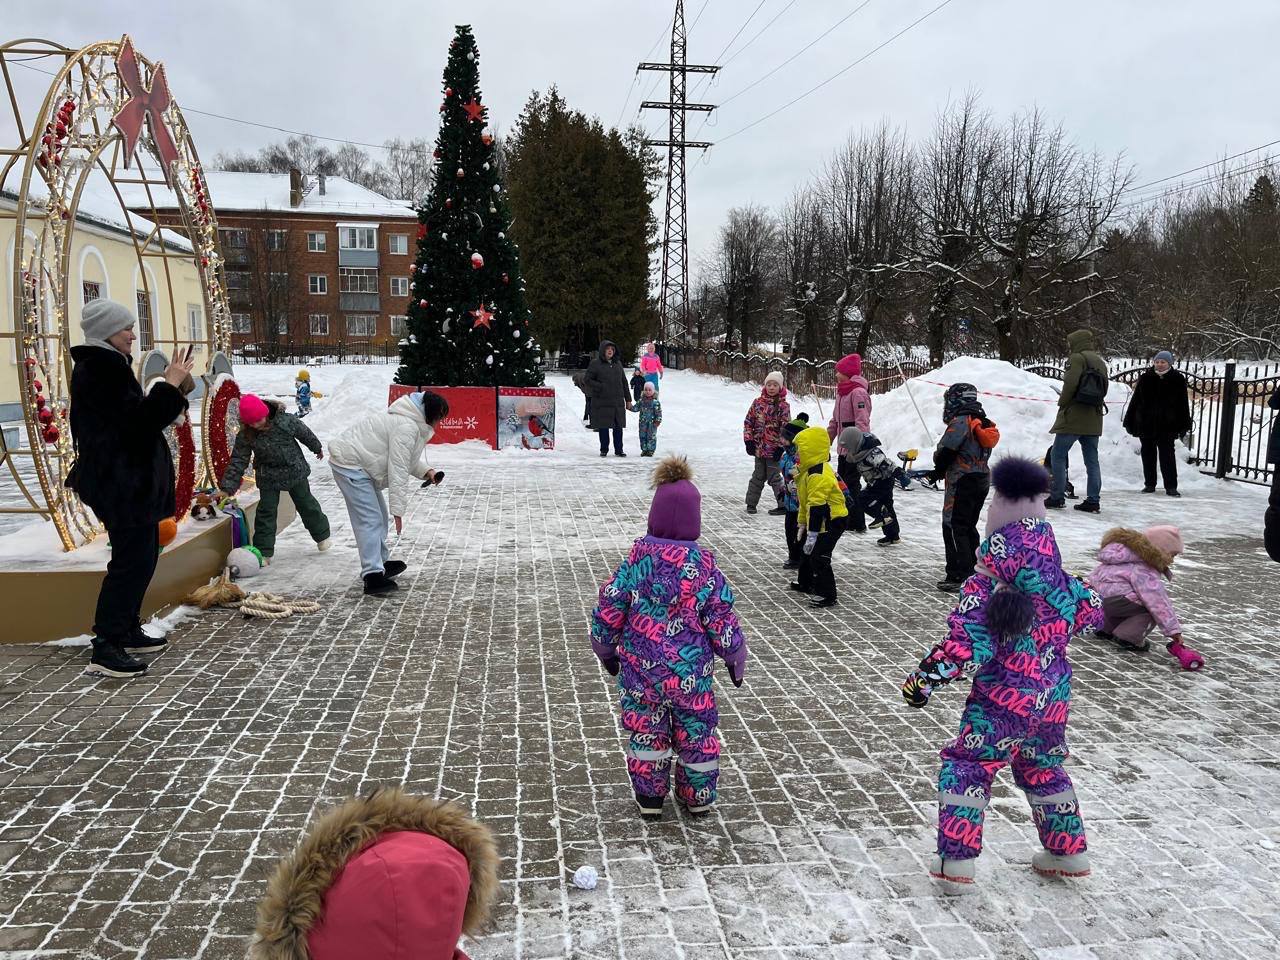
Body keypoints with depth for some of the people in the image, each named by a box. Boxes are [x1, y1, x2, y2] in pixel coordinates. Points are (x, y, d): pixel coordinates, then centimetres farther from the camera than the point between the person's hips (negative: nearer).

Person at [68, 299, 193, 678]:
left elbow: (131, 416, 22)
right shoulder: (99, 369, -16)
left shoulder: (103, 365, 16)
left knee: (142, 555, 17)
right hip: (121, 481, -11)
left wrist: (169, 386, 12)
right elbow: (137, 421, -23)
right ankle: (105, 649, -7)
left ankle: (127, 631, 26)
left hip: (128, 479, 11)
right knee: (131, 559, -10)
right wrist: (170, 385, -19)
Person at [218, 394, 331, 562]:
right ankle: (263, 552, 2)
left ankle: (322, 534, 37)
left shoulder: (286, 421, -22)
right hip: (268, 477, 1)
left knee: (306, 504, 15)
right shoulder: (245, 436, -17)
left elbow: (305, 433, -3)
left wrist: (317, 448, 14)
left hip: (295, 471, 0)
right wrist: (227, 487, -21)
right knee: (266, 510, -5)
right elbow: (238, 461, -14)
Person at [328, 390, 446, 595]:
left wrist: (426, 472, 0)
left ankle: (381, 562, 31)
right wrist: (398, 510, -22)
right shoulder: (407, 427, -26)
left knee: (378, 517, 19)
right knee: (370, 520, -14)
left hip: (357, 463, 11)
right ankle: (373, 576, -16)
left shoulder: (416, 422, 8)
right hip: (350, 464, -11)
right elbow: (398, 471, -26)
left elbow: (404, 457, 18)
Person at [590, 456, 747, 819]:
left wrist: (605, 649, 12)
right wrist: (735, 656, 9)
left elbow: (609, 609, -6)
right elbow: (721, 617, -9)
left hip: (640, 667, 1)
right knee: (696, 730, 18)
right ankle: (698, 796, 33)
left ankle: (649, 796, 29)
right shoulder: (703, 563, -14)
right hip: (690, 670, -1)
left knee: (646, 728, 18)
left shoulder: (637, 557, -11)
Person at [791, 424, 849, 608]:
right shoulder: (810, 471, 9)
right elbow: (806, 502, 17)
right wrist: (802, 524, 20)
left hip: (832, 521, -12)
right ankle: (806, 582, 43)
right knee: (808, 551, 25)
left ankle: (826, 594, -4)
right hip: (824, 519, 12)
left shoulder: (818, 476, -27)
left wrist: (812, 533, -27)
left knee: (819, 556, -12)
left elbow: (817, 506, -29)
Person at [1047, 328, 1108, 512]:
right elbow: (1104, 389, 16)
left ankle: (1057, 498, -1)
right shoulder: (1100, 362, 16)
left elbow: (1070, 383, -18)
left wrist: (1062, 403, -6)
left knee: (1058, 456, 0)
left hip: (1072, 417, -8)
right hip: (1094, 419, 8)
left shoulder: (1077, 358, -9)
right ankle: (1093, 500, 8)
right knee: (1092, 460, 9)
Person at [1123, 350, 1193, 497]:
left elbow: (1183, 404, 2)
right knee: (1148, 454, 9)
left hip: (1167, 426, -2)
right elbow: (1135, 400, 7)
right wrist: (1129, 421, 5)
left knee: (1167, 454, -2)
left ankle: (1171, 486, 2)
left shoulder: (1178, 380, 0)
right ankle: (1149, 484, 18)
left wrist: (1184, 425, 0)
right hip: (1146, 424, 2)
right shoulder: (1146, 378, 3)